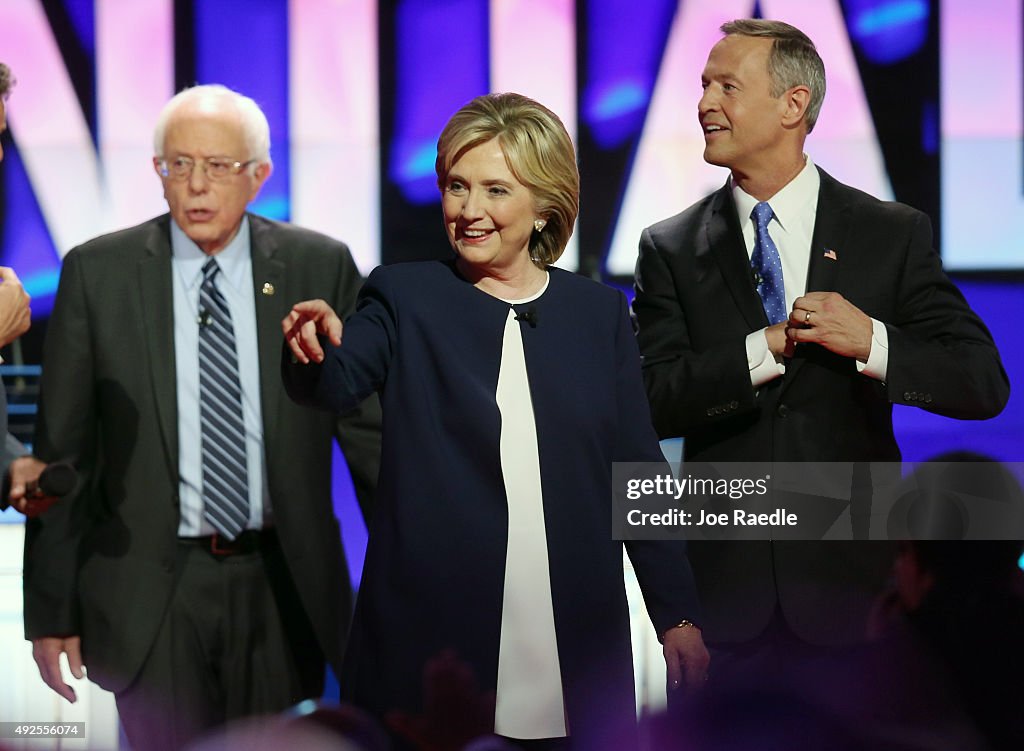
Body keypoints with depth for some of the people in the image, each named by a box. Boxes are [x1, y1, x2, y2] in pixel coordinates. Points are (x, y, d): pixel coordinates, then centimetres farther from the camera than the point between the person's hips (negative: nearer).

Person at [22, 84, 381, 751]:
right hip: (152, 593, -1)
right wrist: (50, 611, 0)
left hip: (282, 587, 1)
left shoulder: (320, 266, 1)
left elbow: (369, 426, 6)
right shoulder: (97, 273, -1)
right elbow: (62, 451, 1)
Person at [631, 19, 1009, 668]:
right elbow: (651, 402, -6)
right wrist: (768, 348, -17)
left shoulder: (895, 235, 2)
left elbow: (985, 385, -3)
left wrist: (871, 341, -19)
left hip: (853, 589, 0)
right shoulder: (671, 248, 5)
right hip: (723, 586, 1)